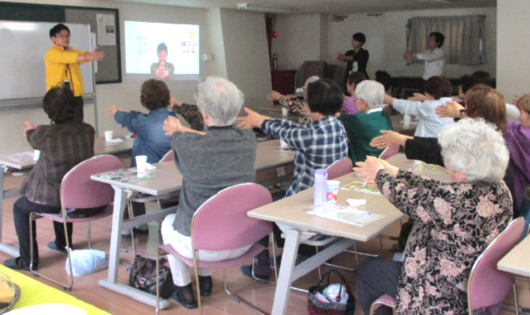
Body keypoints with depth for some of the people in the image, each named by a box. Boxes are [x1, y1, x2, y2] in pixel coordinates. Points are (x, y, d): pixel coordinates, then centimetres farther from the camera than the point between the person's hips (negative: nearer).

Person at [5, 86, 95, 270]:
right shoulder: (87, 131, -9)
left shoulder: (44, 134, -22)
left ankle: (28, 260, 27)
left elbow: (32, 140, 4)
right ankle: (63, 243, 56)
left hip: (52, 201, -5)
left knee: (20, 207, 25)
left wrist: (30, 130, 31)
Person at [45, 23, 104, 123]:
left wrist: (93, 54, -33)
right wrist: (88, 57, -38)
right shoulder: (51, 53, -6)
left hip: (76, 97, 6)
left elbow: (83, 54, -7)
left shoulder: (73, 51, 14)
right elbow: (66, 57, -24)